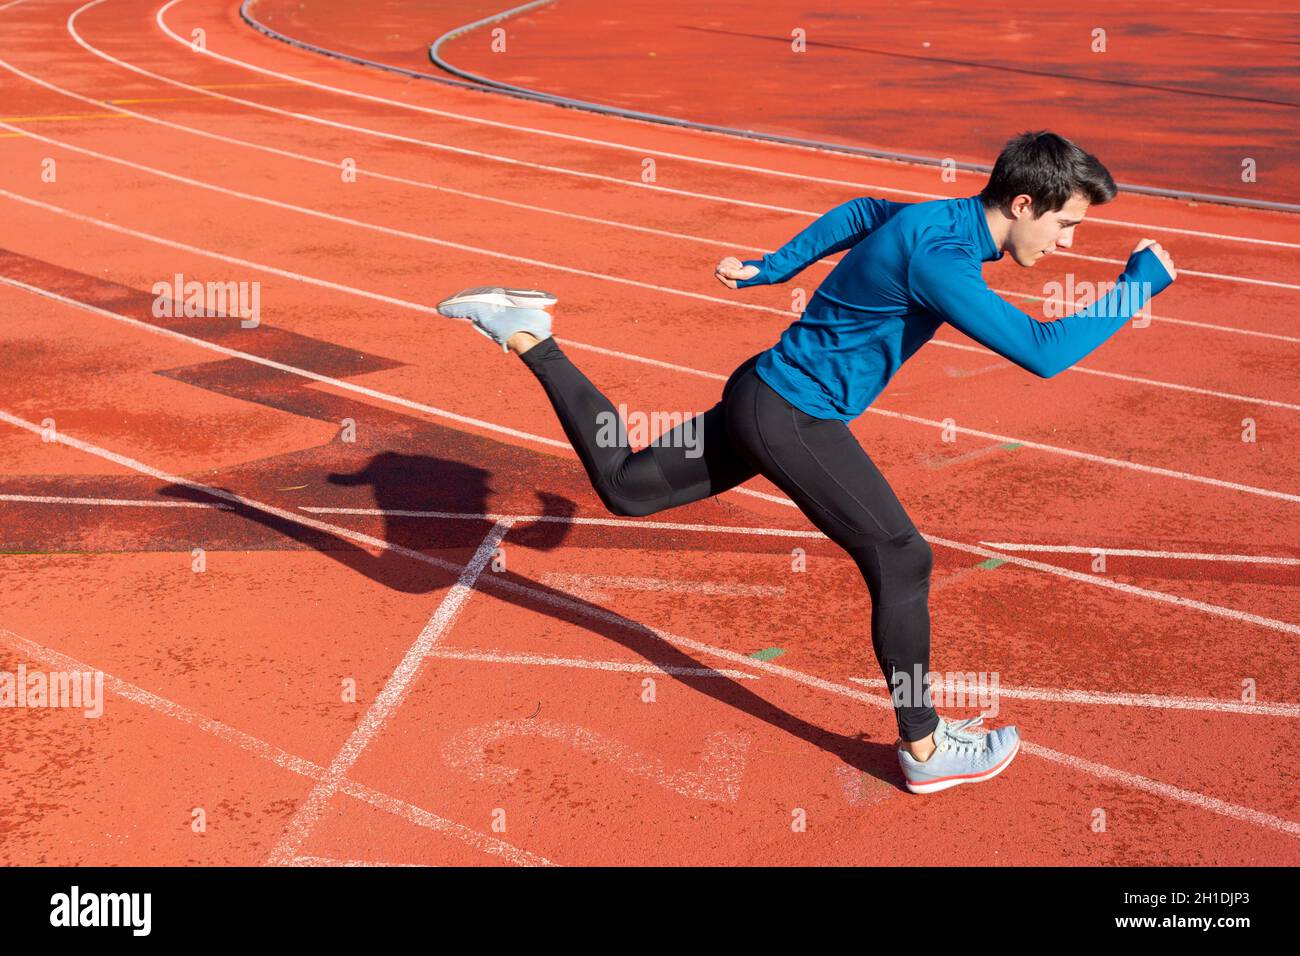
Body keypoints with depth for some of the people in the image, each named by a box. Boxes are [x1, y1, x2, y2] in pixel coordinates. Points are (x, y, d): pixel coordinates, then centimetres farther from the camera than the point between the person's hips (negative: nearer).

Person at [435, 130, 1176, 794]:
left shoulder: (938, 216, 5)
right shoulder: (937, 257, -26)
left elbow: (861, 213, 24)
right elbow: (1043, 352, -31)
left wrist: (774, 267, 29)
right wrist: (1141, 284, -19)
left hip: (763, 397, 9)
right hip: (793, 418, -9)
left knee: (622, 488, 21)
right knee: (902, 562, -2)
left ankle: (525, 334, 20)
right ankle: (925, 751, 10)